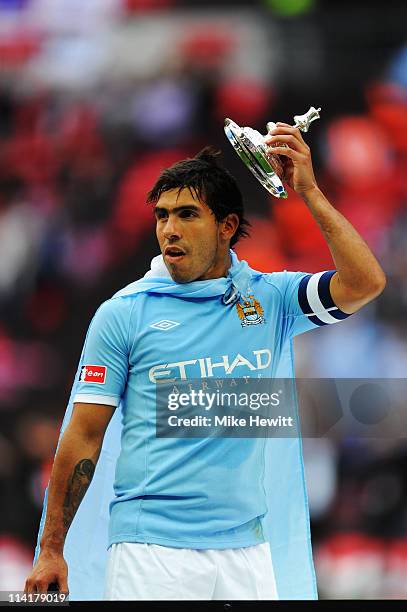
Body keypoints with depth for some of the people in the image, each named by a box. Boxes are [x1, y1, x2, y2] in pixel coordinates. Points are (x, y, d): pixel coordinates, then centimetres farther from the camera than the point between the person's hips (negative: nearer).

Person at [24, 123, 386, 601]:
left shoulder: (270, 297, 8)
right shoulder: (123, 312, 2)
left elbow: (365, 283, -7)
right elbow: (84, 436, 2)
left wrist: (309, 191, -7)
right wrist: (51, 550, -1)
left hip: (247, 548, 2)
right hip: (150, 549, -2)